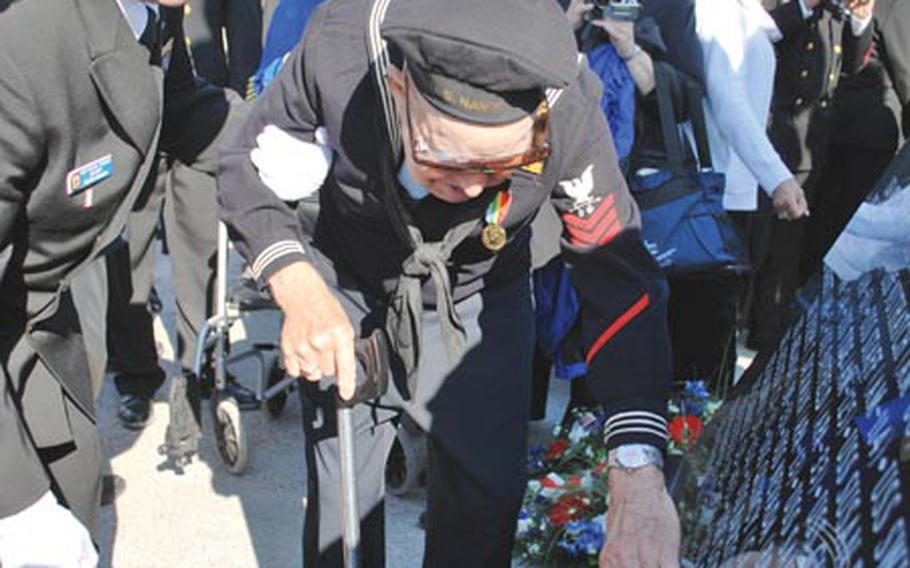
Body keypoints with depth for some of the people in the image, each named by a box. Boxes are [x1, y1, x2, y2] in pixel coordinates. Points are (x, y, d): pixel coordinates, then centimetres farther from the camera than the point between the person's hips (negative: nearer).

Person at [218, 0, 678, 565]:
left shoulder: (571, 114, -34)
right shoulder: (337, 49, -34)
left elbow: (622, 284, -27)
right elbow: (248, 172, -18)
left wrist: (638, 475, -37)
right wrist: (298, 290, -38)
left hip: (480, 291, 0)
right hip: (346, 280, 0)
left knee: (487, 491, -3)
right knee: (341, 495, 4)